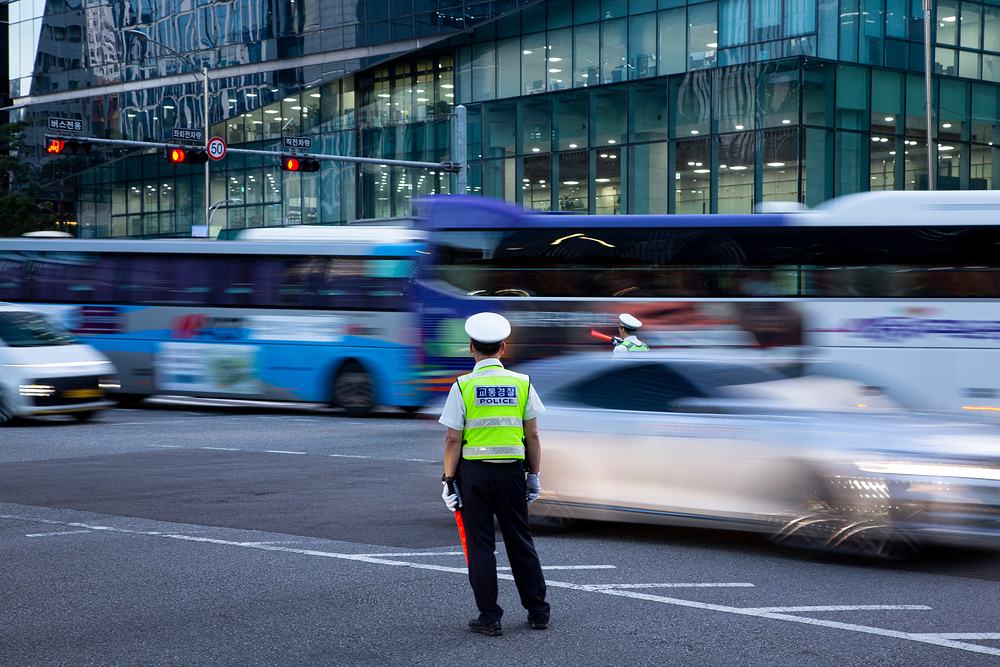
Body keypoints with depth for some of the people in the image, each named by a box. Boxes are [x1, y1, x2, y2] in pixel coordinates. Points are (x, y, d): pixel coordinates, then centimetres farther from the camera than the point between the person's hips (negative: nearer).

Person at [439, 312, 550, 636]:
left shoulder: (463, 387, -7)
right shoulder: (521, 383, 1)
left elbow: (453, 440, -8)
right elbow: (533, 436, 3)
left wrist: (449, 480, 0)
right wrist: (533, 475, 11)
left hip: (473, 471, -2)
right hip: (511, 470, 2)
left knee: (480, 544, 5)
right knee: (520, 541, 13)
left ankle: (489, 618, 7)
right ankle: (538, 612, 18)